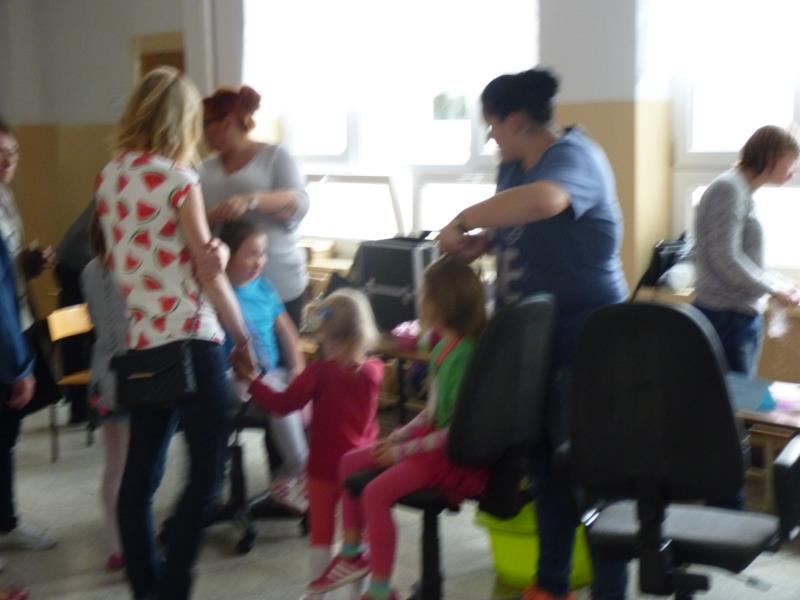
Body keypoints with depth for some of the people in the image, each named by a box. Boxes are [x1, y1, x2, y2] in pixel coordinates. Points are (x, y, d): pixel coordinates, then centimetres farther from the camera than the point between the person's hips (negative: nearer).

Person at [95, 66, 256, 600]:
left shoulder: (109, 176, 8)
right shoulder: (176, 178, -11)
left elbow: (117, 259, 11)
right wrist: (243, 337, 1)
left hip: (137, 341, 7)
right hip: (187, 339, -7)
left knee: (142, 468, 12)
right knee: (208, 466, 2)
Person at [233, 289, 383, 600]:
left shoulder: (320, 371, -18)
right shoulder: (373, 370, -5)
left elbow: (283, 404, -18)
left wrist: (251, 378, -11)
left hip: (325, 466, -4)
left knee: (321, 532, 8)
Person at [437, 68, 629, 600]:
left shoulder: (573, 155, -19)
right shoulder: (514, 166, 9)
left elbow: (542, 201, -42)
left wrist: (463, 220, -31)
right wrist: (474, 244, -1)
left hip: (585, 338, -9)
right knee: (546, 459, 16)